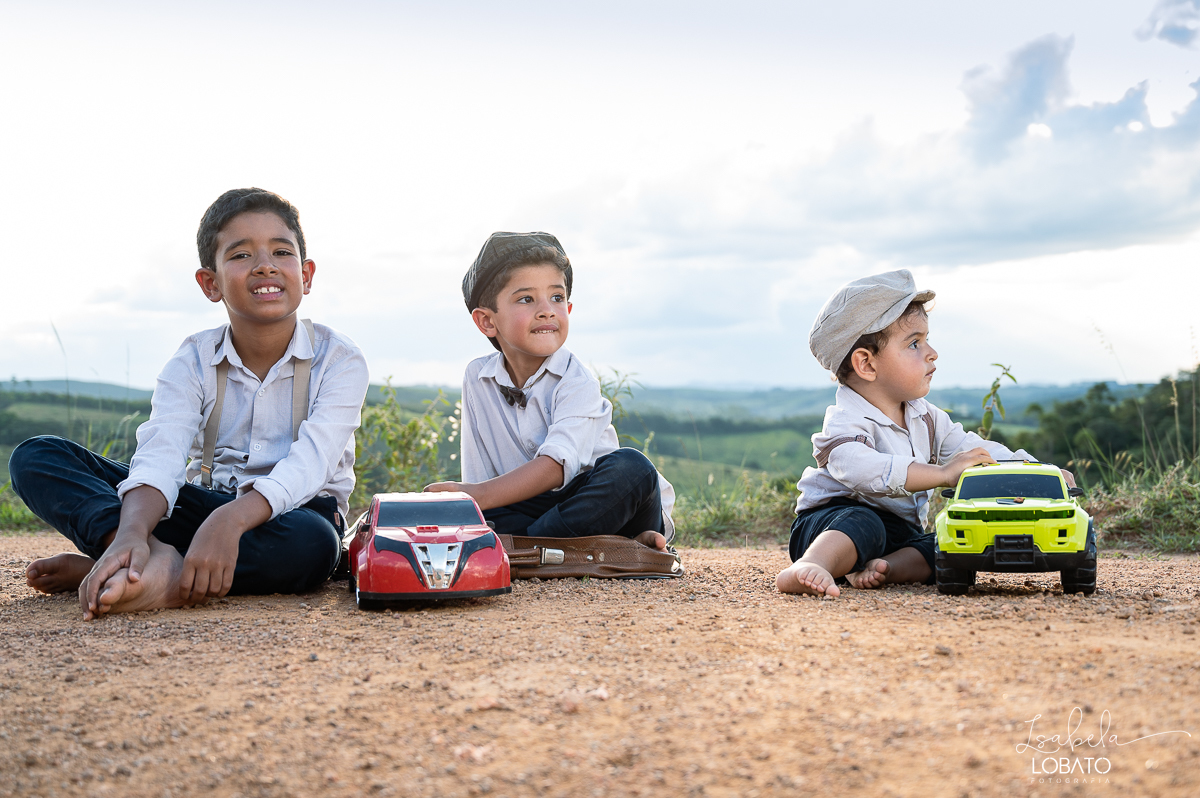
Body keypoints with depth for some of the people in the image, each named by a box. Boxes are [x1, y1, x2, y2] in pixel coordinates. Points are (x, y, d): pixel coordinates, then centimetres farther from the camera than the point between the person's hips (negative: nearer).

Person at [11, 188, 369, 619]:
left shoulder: (338, 359, -7)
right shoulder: (193, 361, 0)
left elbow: (310, 464, -24)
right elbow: (161, 454, -18)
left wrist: (229, 520, -43)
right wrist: (132, 533, -41)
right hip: (201, 503, 3)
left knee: (312, 544, -42)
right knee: (35, 457, -11)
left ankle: (100, 569, -35)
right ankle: (153, 557, -37)